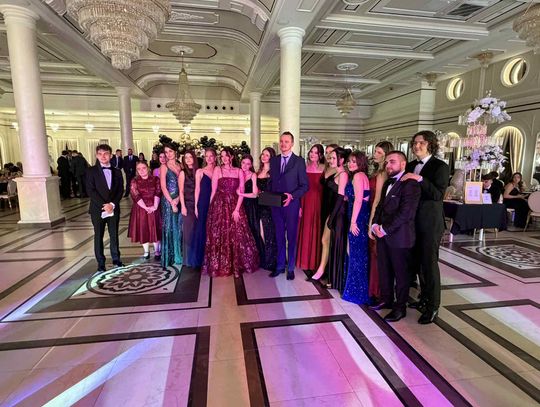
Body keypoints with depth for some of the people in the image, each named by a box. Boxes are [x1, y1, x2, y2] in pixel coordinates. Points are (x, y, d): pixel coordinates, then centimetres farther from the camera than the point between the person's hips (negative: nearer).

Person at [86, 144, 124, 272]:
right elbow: (90, 190, -9)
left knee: (114, 235, 9)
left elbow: (120, 190, 3)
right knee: (98, 237, 6)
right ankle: (100, 263, 16)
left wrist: (112, 204, -12)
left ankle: (116, 259, 23)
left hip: (113, 208, 2)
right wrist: (103, 205, -17)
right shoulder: (91, 171, -1)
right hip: (98, 209, -2)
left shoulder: (117, 172, 9)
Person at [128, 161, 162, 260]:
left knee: (155, 229, 2)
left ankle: (157, 251, 12)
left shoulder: (155, 179, 3)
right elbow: (136, 196, -9)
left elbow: (158, 193, -6)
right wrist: (146, 207, -18)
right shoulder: (135, 181, 1)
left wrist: (155, 206, -18)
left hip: (154, 208, 0)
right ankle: (146, 251, 18)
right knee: (143, 230, 5)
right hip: (141, 209, 1)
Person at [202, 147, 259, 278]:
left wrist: (237, 209, -9)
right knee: (219, 236, 2)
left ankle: (236, 265, 16)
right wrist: (211, 207, -3)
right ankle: (220, 266, 15)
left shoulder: (239, 171, 6)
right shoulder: (218, 169, 2)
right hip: (219, 206, -1)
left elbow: (241, 192, 1)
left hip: (235, 206, 2)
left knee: (237, 236, 2)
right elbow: (214, 190, 1)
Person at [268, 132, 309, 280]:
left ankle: (291, 268, 21)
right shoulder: (274, 160, 10)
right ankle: (280, 265, 27)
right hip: (275, 205, 4)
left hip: (291, 204, -4)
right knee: (279, 237, 14)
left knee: (291, 237, 7)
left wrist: (292, 196, -19)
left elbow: (304, 185, -5)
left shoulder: (299, 161, -3)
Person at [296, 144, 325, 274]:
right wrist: (299, 205, -2)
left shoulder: (324, 169, -1)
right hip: (305, 203, 3)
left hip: (318, 203, -3)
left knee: (316, 231, 4)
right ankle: (305, 261, 23)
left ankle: (316, 262, 18)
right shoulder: (305, 168, 7)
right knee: (305, 231, 9)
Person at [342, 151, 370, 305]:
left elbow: (358, 200, -18)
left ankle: (358, 291, 11)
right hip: (360, 215, 10)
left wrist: (353, 221, -18)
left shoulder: (358, 176, -11)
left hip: (358, 217, -10)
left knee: (357, 253, -1)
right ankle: (357, 286, 28)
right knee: (357, 252, 16)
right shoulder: (361, 176, 18)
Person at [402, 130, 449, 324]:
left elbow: (438, 194, -19)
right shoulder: (411, 166, 11)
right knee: (418, 262, 15)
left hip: (430, 222, -6)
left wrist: (419, 179, -25)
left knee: (430, 263, 0)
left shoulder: (440, 166, -8)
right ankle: (424, 298, 32)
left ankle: (433, 306, 13)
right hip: (414, 221, 7)